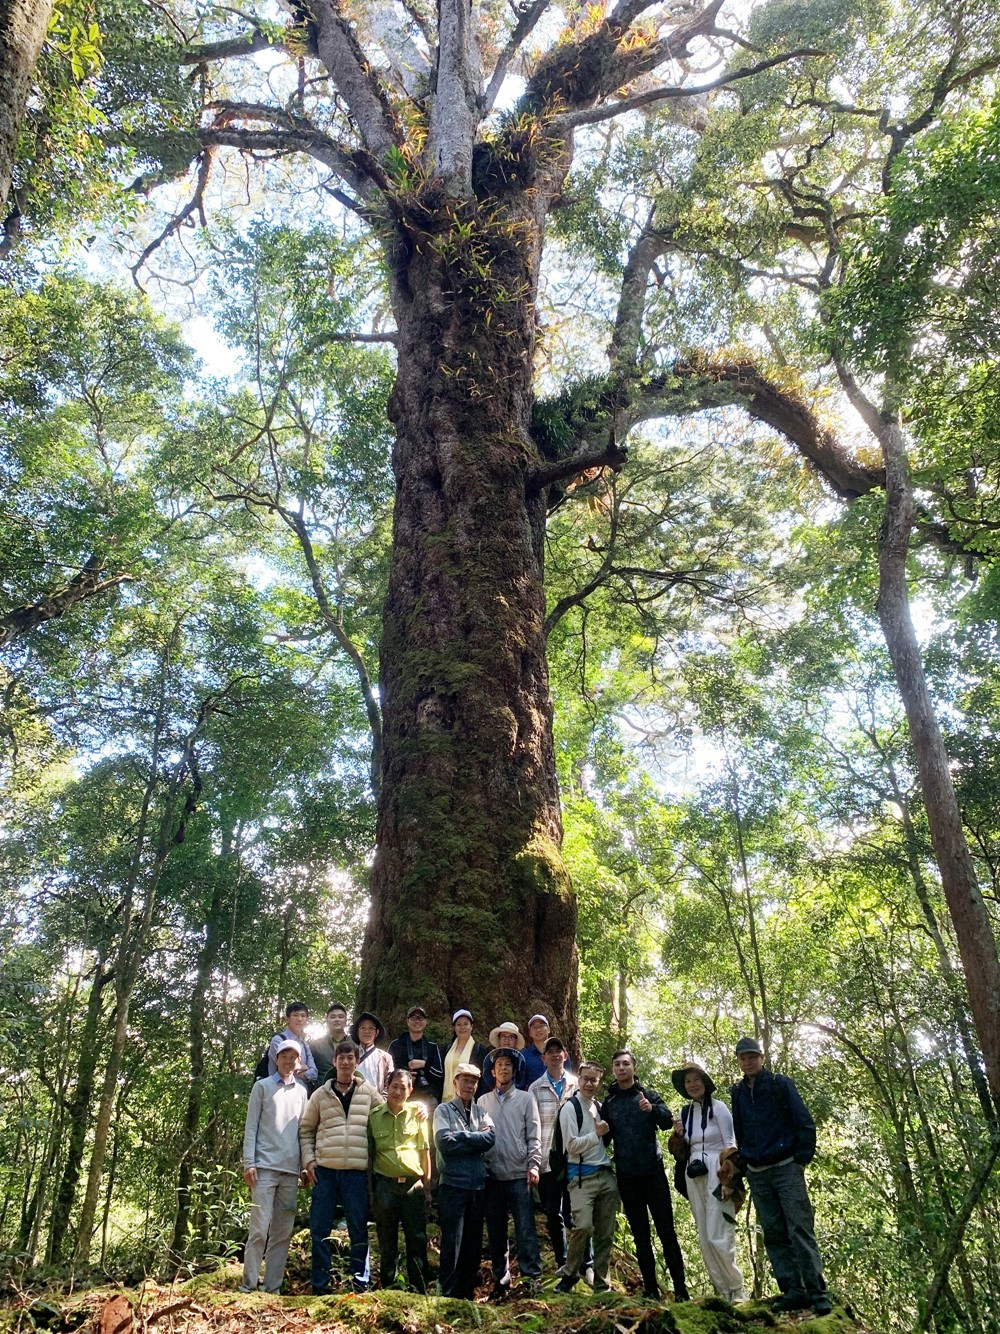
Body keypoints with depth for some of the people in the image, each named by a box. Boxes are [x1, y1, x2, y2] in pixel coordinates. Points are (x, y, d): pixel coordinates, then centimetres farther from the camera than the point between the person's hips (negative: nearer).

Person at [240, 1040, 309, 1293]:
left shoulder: (302, 1091, 14)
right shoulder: (262, 1086, 3)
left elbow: (303, 1130, 15)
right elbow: (251, 1127, 0)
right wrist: (248, 1163, -7)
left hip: (291, 1169, 4)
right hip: (265, 1166, -4)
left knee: (283, 1231, 5)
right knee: (260, 1228, -7)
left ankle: (273, 1286, 12)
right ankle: (248, 1285, 1)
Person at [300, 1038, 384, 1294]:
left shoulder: (370, 1093, 4)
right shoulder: (321, 1094, 6)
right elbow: (306, 1129, 13)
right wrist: (308, 1160, 2)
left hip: (357, 1171, -1)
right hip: (324, 1170, 1)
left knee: (358, 1227, 4)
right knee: (319, 1228, 5)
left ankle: (360, 1279, 16)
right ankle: (320, 1284, 17)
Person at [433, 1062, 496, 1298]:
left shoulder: (480, 1111, 12)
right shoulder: (444, 1110, 0)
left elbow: (490, 1138, -6)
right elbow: (444, 1143, -15)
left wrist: (461, 1135, -12)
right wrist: (476, 1142, -9)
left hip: (477, 1184, 5)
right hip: (453, 1184, -5)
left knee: (474, 1243, 12)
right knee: (452, 1242, -3)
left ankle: (467, 1293, 25)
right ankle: (448, 1294, 7)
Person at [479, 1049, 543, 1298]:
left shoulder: (526, 1099, 4)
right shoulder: (483, 1101, 9)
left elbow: (534, 1136, 0)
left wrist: (533, 1165, -10)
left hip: (519, 1174, -2)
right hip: (491, 1174, 2)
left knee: (525, 1228, -5)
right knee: (495, 1231, 9)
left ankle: (531, 1276, 1)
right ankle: (501, 1279, 19)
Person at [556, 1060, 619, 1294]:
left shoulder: (599, 1106, 14)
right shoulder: (570, 1107, -6)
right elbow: (571, 1146, -12)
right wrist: (597, 1133, -14)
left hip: (606, 1175, 6)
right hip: (582, 1176, -6)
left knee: (605, 1233, 6)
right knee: (583, 1226, -19)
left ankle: (602, 1285, 17)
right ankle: (570, 1275, 1)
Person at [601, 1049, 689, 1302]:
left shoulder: (649, 1095, 3)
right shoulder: (608, 1103, 9)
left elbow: (668, 1122, -11)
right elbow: (605, 1138, 11)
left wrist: (652, 1109, -31)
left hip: (653, 1172, -2)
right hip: (627, 1178, 2)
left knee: (666, 1232, -1)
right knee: (640, 1236, 9)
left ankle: (680, 1289, 5)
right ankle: (650, 1289, 17)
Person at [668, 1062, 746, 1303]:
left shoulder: (718, 1107, -5)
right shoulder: (684, 1113, 10)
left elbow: (731, 1145, -8)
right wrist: (678, 1136, -4)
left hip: (716, 1175, -6)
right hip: (694, 1177, 6)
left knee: (718, 1238, -10)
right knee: (705, 1240, 8)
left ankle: (737, 1290, 7)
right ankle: (723, 1290, 18)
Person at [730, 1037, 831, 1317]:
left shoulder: (780, 1084, -3)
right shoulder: (738, 1092, 10)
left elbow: (804, 1122, -6)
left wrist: (802, 1158, -10)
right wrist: (741, 1163, 13)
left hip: (786, 1168, -5)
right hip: (757, 1175, 5)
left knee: (800, 1230, -7)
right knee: (774, 1234, 4)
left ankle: (818, 1292, -3)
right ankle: (793, 1291, 9)